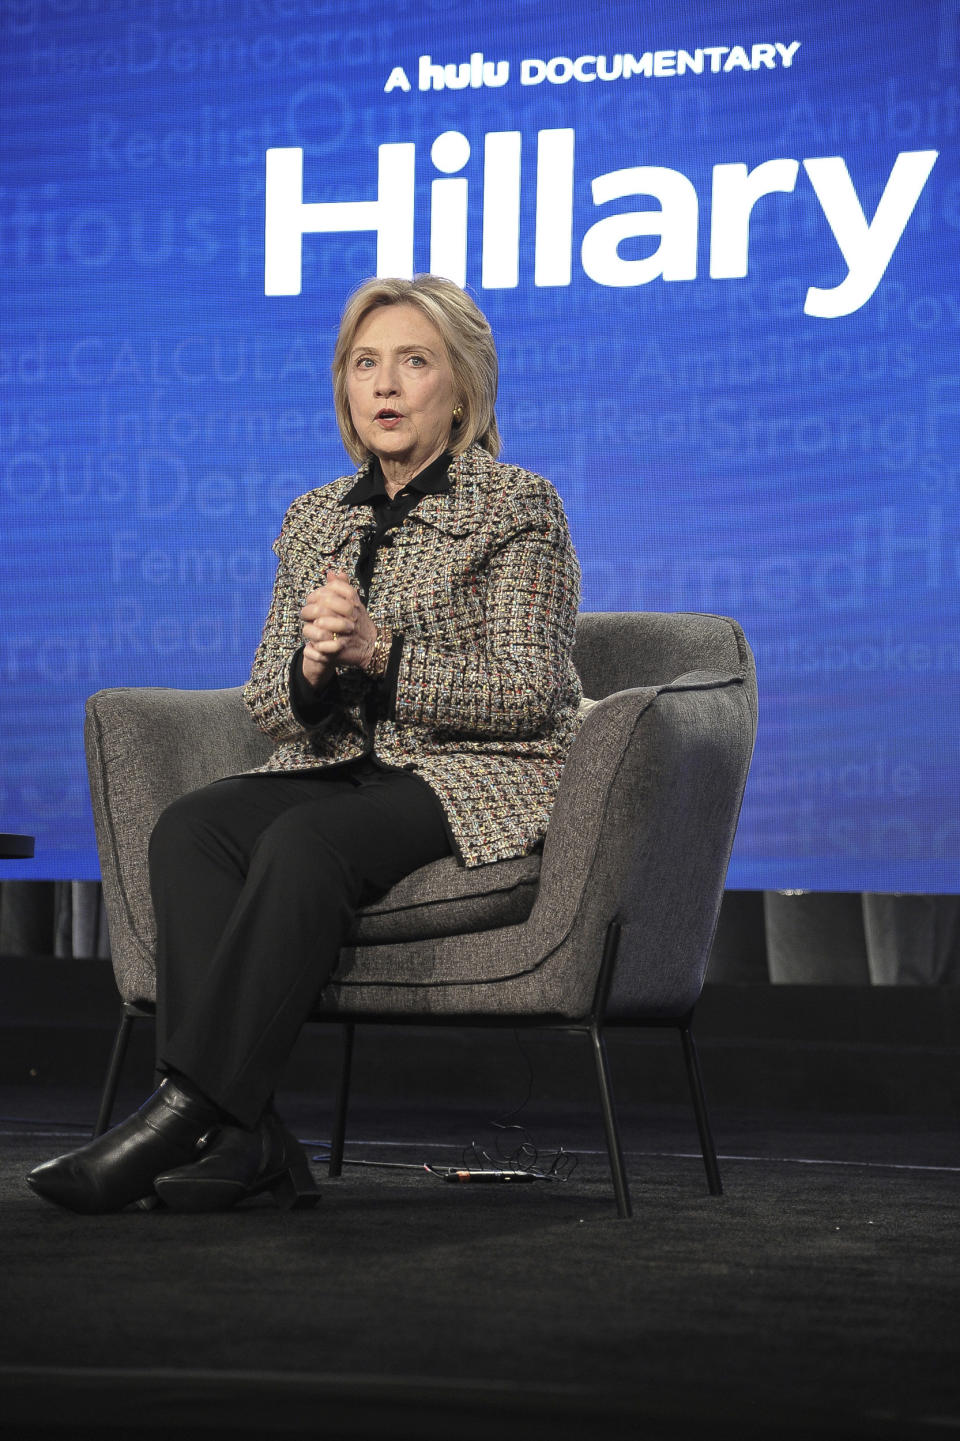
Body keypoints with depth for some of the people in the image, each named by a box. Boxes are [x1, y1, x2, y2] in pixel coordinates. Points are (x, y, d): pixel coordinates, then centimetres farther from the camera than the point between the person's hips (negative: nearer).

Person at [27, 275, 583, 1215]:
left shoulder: (518, 508, -1)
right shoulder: (313, 520, 15)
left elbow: (528, 691, -10)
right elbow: (268, 703, 11)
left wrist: (380, 654, -20)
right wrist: (314, 668, -14)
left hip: (478, 781, -5)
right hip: (340, 768, 6)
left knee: (304, 845, -35)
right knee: (188, 829, -26)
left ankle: (187, 1109, -37)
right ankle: (247, 1139, -37)